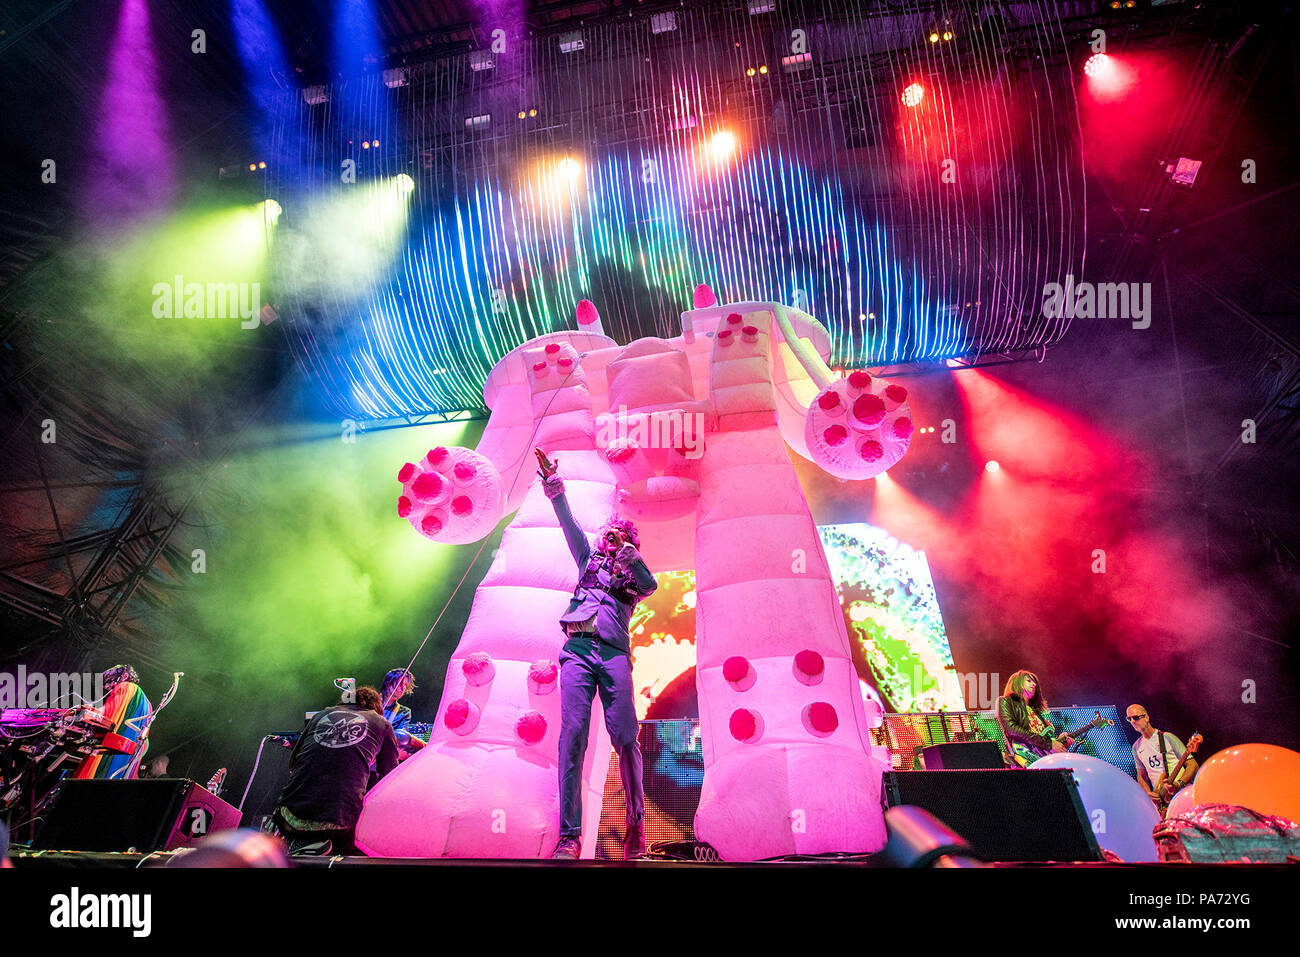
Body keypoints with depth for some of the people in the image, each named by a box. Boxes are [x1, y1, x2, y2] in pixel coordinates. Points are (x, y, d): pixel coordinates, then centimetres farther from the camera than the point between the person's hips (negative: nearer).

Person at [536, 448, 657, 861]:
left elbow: (651, 585, 2)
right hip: (578, 648, 1)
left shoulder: (632, 575, 25)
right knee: (572, 734, -13)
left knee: (624, 736, -11)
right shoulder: (589, 559, 30)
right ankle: (569, 835, -15)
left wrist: (625, 548, -1)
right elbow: (569, 524, 18)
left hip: (614, 652, -1)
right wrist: (554, 487, 7)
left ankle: (636, 824, 1)